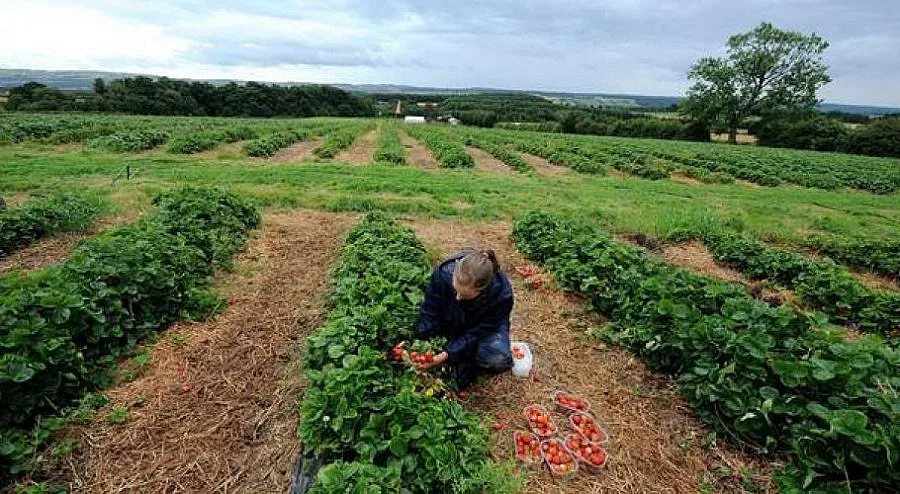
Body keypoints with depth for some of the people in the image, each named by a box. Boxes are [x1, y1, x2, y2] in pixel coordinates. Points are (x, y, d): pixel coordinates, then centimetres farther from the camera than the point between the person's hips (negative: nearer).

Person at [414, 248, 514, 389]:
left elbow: (476, 334, -27)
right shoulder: (443, 272, -32)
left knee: (498, 359, -31)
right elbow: (430, 312, -20)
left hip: (487, 327, -3)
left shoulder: (502, 295, -36)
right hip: (452, 324, 3)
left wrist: (447, 355, -35)